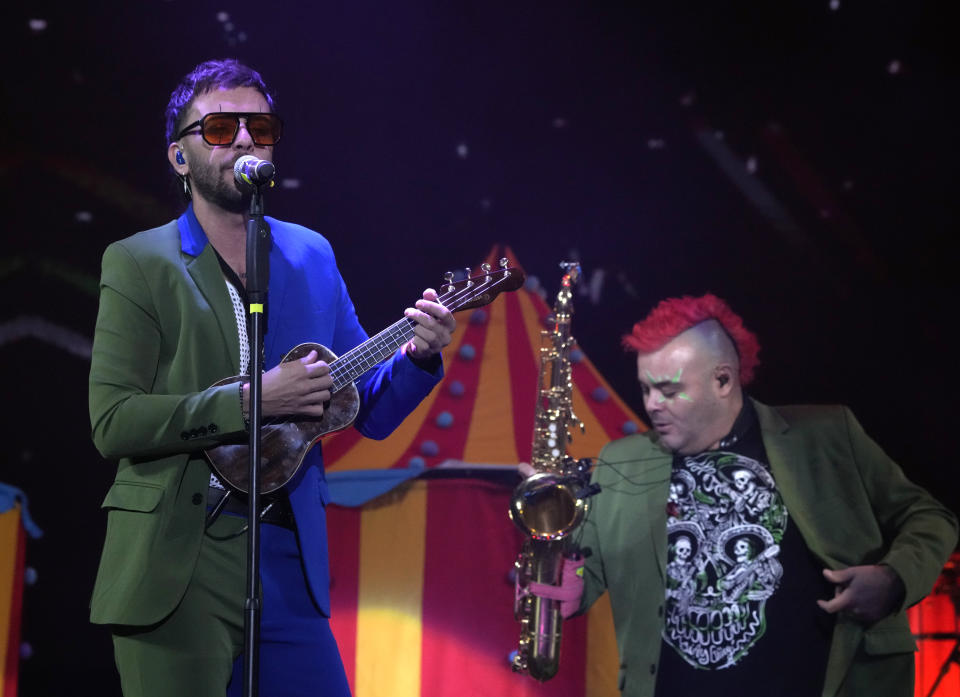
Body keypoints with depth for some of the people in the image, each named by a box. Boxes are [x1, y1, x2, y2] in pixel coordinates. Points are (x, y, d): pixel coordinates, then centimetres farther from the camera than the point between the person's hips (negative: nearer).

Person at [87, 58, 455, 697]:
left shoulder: (311, 257, 12)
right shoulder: (138, 263, -2)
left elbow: (370, 413, 14)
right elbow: (113, 423, -11)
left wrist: (417, 357, -6)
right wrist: (250, 400, -18)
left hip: (290, 564, 4)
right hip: (176, 567, -4)